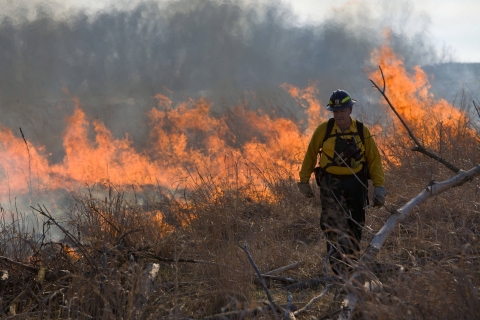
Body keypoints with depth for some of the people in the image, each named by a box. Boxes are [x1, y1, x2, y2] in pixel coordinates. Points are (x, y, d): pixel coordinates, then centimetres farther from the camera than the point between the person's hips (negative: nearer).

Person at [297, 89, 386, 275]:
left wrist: (379, 186, -4)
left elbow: (374, 160, 3)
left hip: (356, 184, 2)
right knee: (334, 226, -15)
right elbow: (311, 155, 8)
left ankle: (350, 264, 26)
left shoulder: (362, 131, 0)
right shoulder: (324, 130, -3)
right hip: (331, 184, -2)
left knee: (355, 229, 9)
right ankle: (339, 268, -18)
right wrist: (304, 180, 11)